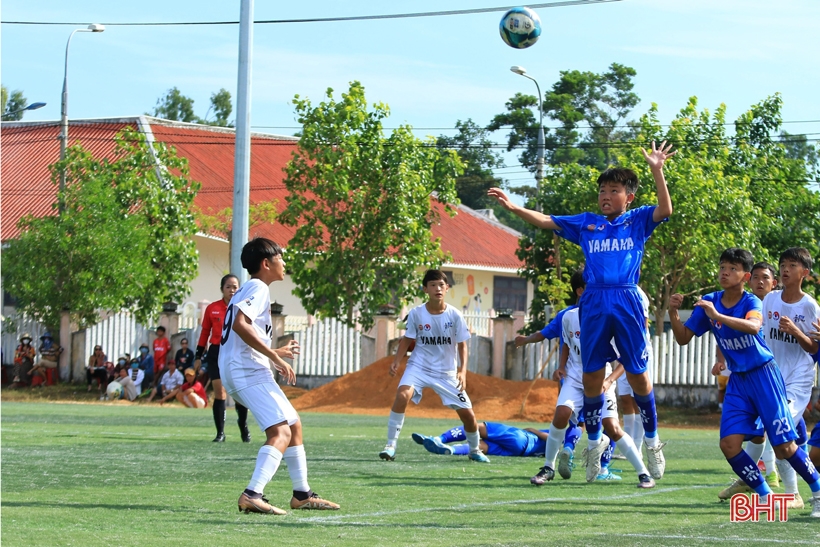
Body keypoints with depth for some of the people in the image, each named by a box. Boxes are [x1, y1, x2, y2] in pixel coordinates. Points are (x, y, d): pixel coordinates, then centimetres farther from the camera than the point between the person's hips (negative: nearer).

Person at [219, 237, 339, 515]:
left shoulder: (246, 290, 24)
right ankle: (252, 495, -34)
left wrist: (275, 353, 34)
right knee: (280, 432, -20)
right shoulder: (258, 288, -8)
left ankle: (302, 494, 25)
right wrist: (275, 357, -23)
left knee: (294, 424, 19)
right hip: (248, 370, -11)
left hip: (239, 371, 11)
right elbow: (240, 324, -23)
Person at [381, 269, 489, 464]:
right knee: (403, 394, -30)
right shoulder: (416, 313, -10)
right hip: (419, 366, -1)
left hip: (447, 372, 1)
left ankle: (475, 450, 30)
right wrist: (396, 361, -10)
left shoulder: (454, 315, -11)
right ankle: (391, 445, -22)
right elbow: (408, 339, 3)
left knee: (467, 413, 1)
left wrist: (463, 371, -17)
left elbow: (462, 345, -4)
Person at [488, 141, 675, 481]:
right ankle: (594, 443, 21)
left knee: (637, 374, 0)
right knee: (592, 377, 5)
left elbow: (665, 210, -8)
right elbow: (546, 222, 12)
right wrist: (513, 207, -1)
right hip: (593, 305, 3)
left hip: (627, 302, -3)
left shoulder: (637, 221, 8)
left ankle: (652, 441, 15)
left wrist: (657, 170, -18)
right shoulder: (585, 223, 15)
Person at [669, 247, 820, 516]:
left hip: (764, 375, -5)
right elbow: (683, 338, 1)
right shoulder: (708, 302, 0)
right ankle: (766, 497, 4)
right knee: (729, 444, -10)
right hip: (737, 381, 5)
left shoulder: (752, 302, -14)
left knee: (784, 447, -5)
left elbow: (753, 326, -37)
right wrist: (673, 313, -16)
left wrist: (717, 316, -47)